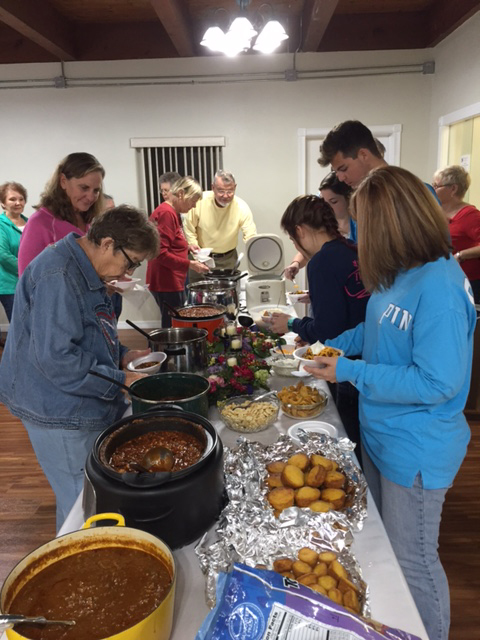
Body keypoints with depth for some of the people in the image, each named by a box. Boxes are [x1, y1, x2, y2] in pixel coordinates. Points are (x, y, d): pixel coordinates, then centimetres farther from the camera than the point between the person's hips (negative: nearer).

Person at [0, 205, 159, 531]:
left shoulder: (85, 271, 10)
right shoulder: (57, 276, -23)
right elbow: (56, 358, -27)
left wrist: (122, 356, 5)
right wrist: (121, 381, -20)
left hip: (86, 410, 10)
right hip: (63, 418, -10)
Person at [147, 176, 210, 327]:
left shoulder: (173, 212, 15)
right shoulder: (166, 213, -15)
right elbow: (161, 254, -20)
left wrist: (187, 247, 10)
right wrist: (190, 264, -18)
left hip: (173, 281, 10)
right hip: (166, 284, -10)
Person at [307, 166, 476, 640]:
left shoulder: (439, 288, -28)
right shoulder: (403, 273, -1)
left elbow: (437, 383, -28)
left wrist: (351, 372, -23)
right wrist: (335, 346, 0)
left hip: (416, 453, -9)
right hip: (381, 436, 9)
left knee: (413, 561, 13)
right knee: (382, 545, 28)